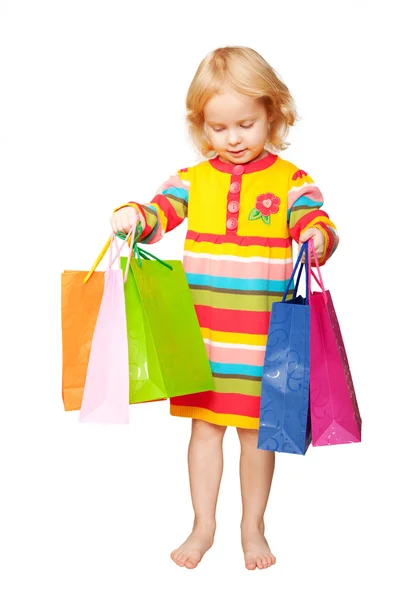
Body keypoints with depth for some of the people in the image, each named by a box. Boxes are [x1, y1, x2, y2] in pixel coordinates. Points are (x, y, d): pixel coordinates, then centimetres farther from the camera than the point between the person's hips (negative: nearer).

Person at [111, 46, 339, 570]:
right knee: (205, 425, 10)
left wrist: (319, 236, -33)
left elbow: (316, 224, -10)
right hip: (203, 334, 2)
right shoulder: (194, 179, 6)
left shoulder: (290, 181, -1)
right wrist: (133, 216, -22)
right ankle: (203, 525, 26)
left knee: (257, 429, 9)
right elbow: (160, 212, 0)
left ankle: (253, 526, 28)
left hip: (263, 336, -2)